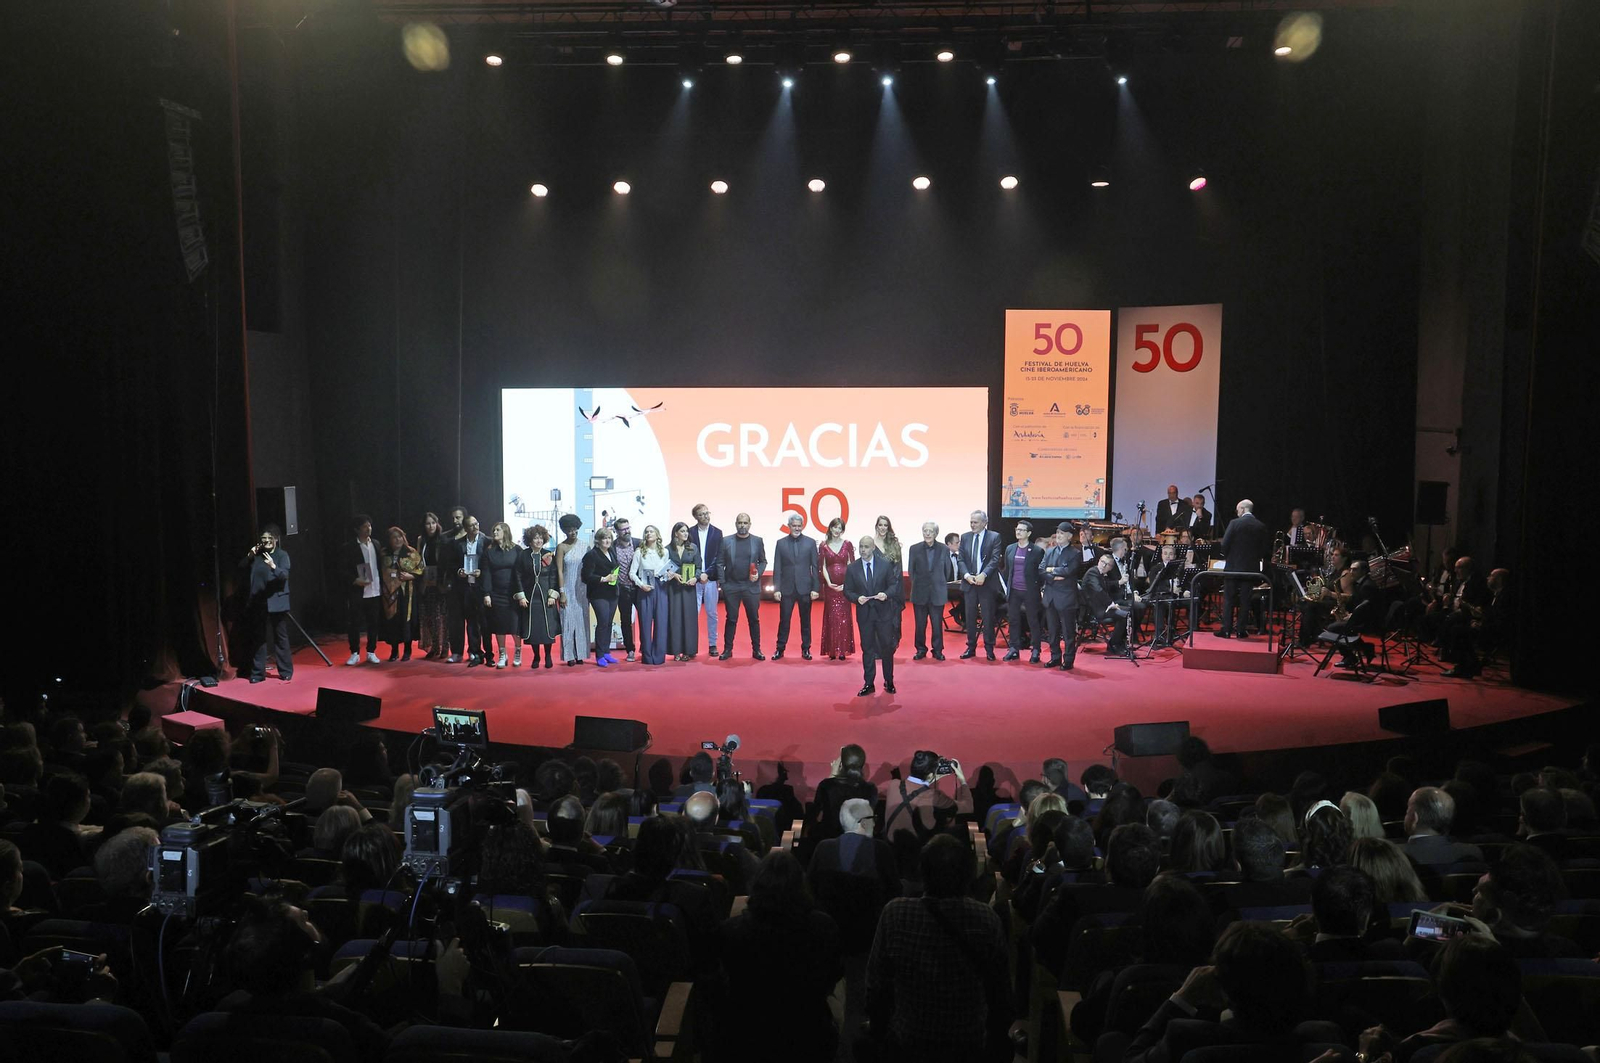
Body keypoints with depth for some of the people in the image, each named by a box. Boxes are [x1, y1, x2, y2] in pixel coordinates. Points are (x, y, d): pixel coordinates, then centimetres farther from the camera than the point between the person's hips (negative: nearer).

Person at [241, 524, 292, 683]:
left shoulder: (282, 555, -5)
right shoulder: (257, 555, 9)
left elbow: (284, 575, -17)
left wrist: (273, 566, -36)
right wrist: (249, 556, -7)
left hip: (276, 603, -4)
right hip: (258, 603, 5)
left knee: (280, 638, 2)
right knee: (259, 638, 10)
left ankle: (286, 673, 10)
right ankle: (257, 673, 17)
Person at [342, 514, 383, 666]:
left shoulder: (375, 544, 9)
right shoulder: (349, 547, -5)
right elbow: (342, 569, -5)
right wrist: (354, 580, -18)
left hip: (375, 592, 3)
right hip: (357, 592, -3)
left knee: (373, 624, 7)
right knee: (355, 624, 3)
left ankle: (371, 652, 17)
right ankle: (355, 653, 14)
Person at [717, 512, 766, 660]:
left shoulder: (757, 541, 5)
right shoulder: (726, 541, 3)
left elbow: (763, 561, 9)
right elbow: (720, 563, 3)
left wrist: (758, 573, -8)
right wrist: (722, 583, -3)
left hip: (751, 586, 0)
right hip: (731, 586, 0)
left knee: (754, 619, 5)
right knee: (731, 619, 5)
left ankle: (756, 649, 12)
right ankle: (727, 649, 12)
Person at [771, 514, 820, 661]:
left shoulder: (810, 542, 2)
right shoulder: (781, 543, 3)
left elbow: (815, 567, 1)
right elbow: (777, 568, 2)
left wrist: (815, 588, -4)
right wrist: (776, 589, -4)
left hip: (805, 588, 0)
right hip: (787, 588, 0)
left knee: (805, 620, 8)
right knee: (784, 619, 4)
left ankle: (806, 649, 18)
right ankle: (780, 649, 13)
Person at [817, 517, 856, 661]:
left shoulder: (847, 544, 4)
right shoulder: (824, 545, 4)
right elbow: (822, 566, 1)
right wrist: (829, 582, -12)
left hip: (844, 585, 0)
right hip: (830, 585, 0)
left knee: (844, 617, 0)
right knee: (831, 616, 1)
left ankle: (843, 649, 5)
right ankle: (832, 650, 5)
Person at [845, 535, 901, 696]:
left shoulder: (885, 565, -2)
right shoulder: (853, 568, 0)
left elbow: (893, 584, 1)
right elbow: (848, 591, 3)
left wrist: (886, 594, -19)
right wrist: (857, 598, -17)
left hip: (883, 612, 0)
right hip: (864, 613, 0)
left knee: (887, 647, 6)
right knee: (867, 649, 6)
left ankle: (889, 682, 21)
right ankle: (868, 684, 13)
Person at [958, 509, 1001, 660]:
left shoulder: (994, 537, -1)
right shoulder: (965, 537, 10)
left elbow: (995, 559, -9)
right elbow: (961, 559, 7)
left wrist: (983, 575, -21)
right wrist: (966, 575, -10)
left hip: (987, 583, -3)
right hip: (969, 583, 3)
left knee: (988, 617, 1)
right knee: (970, 617, 7)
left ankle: (989, 648, 11)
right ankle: (971, 647, 16)